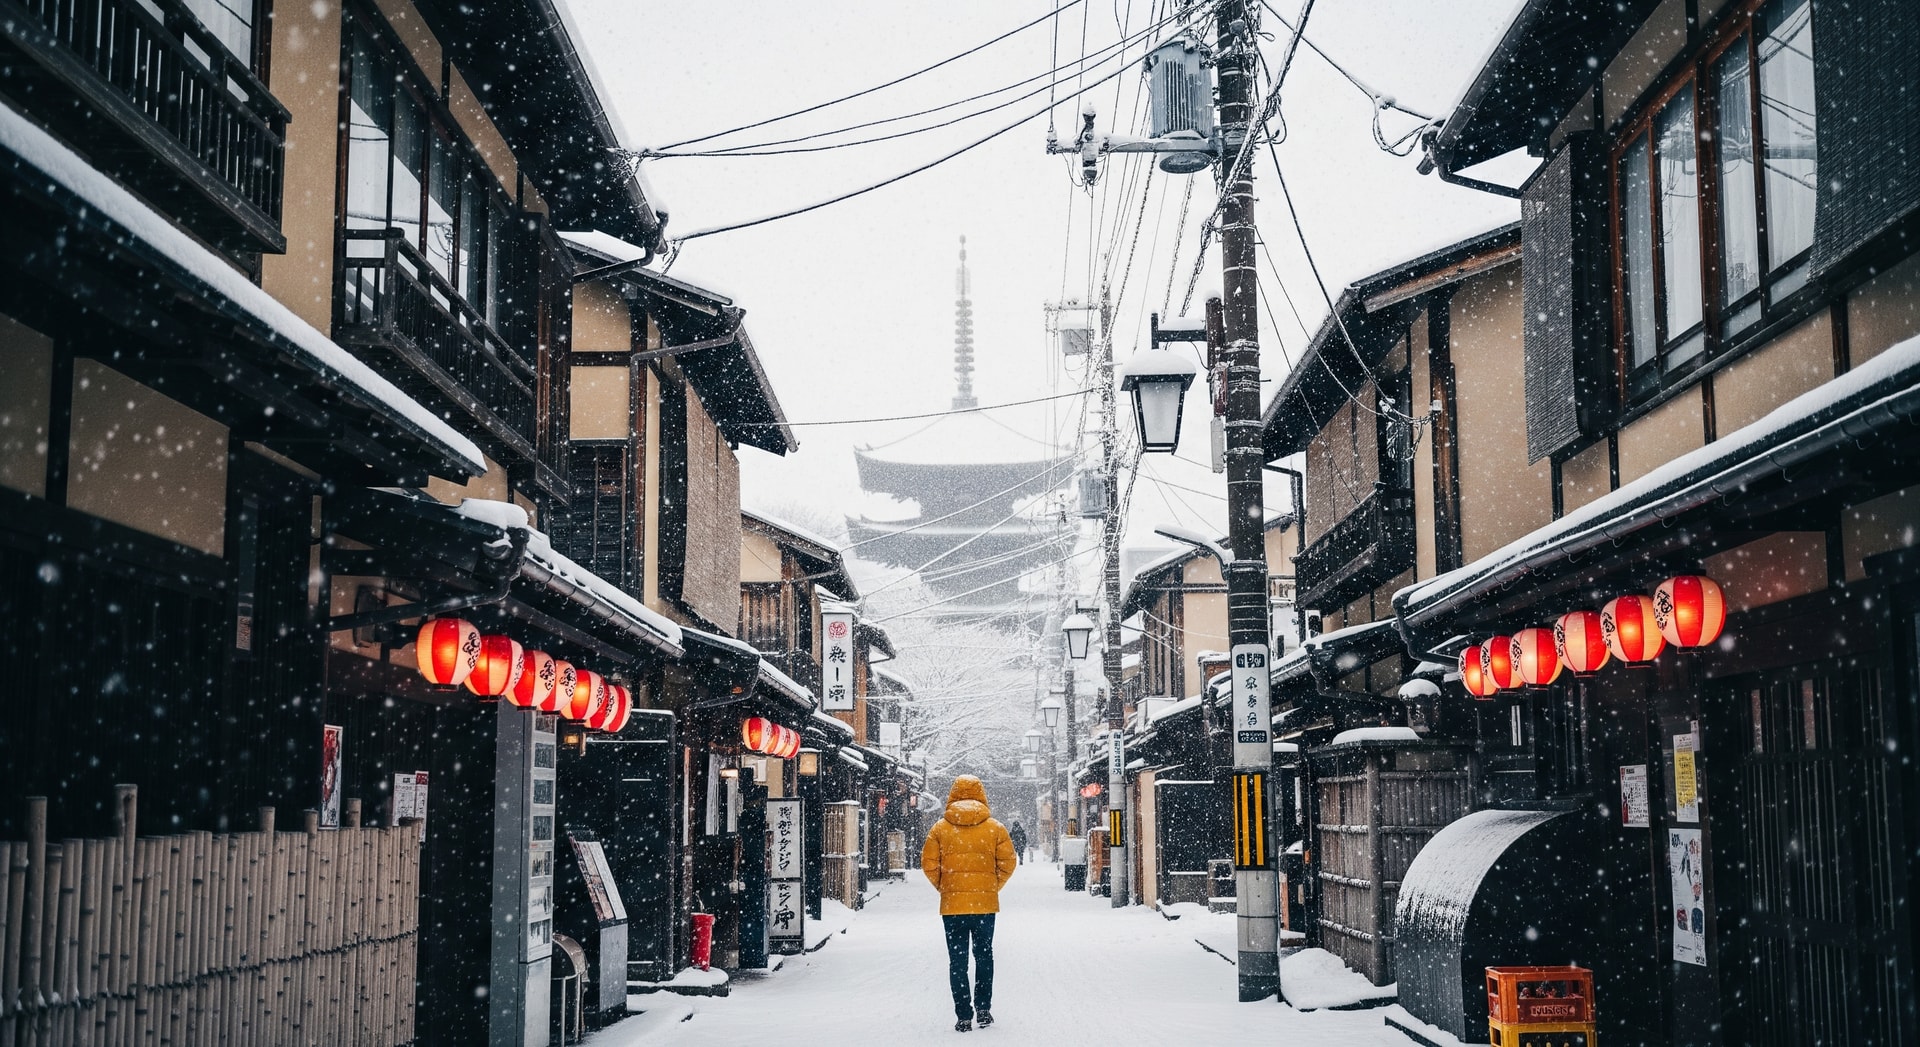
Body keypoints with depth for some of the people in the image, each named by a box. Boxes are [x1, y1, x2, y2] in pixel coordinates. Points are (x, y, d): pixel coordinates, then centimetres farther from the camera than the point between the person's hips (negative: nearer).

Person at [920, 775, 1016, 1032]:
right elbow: (1008, 863, -1)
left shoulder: (941, 828, -2)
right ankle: (983, 1010, 14)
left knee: (957, 960, 5)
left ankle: (963, 1016, 2)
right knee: (984, 956, 16)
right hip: (985, 903, 1)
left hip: (952, 904, -1)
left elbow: (928, 864, -3)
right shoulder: (995, 828, -1)